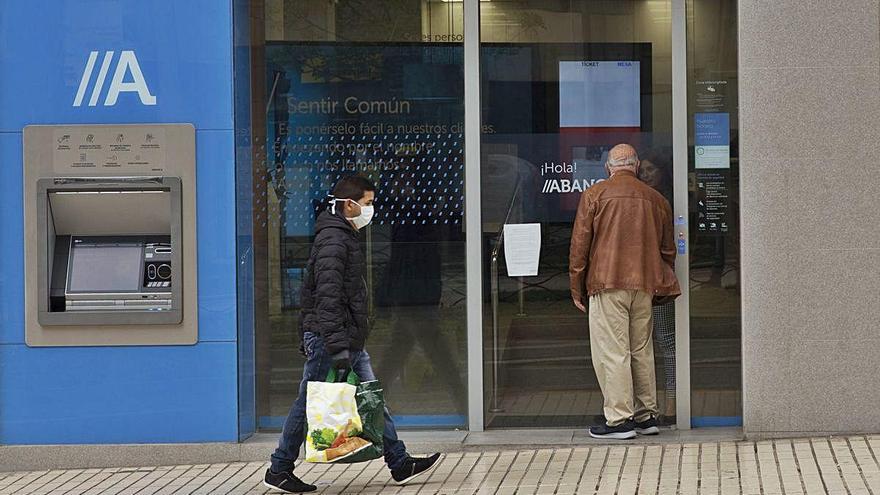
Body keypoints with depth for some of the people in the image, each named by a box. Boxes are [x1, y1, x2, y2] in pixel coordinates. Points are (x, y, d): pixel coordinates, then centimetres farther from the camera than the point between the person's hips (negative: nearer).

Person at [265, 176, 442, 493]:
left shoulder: (347, 237, 18)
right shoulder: (332, 239, -16)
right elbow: (327, 296, -24)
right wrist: (337, 346, -28)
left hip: (351, 340, 10)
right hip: (329, 338, -10)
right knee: (310, 404, -1)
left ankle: (400, 464, 12)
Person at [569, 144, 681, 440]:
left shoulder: (594, 195, 0)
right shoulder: (656, 199, 12)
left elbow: (579, 245, -2)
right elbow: (668, 249, 17)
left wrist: (577, 289, 4)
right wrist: (661, 288, 26)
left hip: (607, 284, -5)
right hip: (644, 286, 5)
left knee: (612, 352, -3)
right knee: (642, 350, 13)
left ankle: (620, 420, -5)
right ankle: (646, 416, 17)